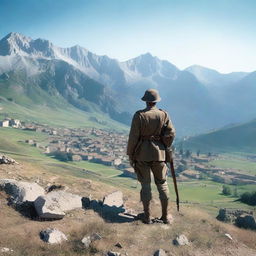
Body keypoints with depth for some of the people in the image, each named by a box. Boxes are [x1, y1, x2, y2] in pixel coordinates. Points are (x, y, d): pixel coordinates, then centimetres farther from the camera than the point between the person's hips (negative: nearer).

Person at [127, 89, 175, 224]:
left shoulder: (139, 115, -11)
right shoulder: (164, 115, -4)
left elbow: (133, 137, -11)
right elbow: (171, 134, -5)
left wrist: (130, 155, -1)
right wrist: (164, 147, 12)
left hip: (142, 154, -1)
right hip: (158, 153, 2)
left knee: (145, 184, 10)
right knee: (162, 184, 15)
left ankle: (147, 217, 18)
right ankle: (165, 216, 22)